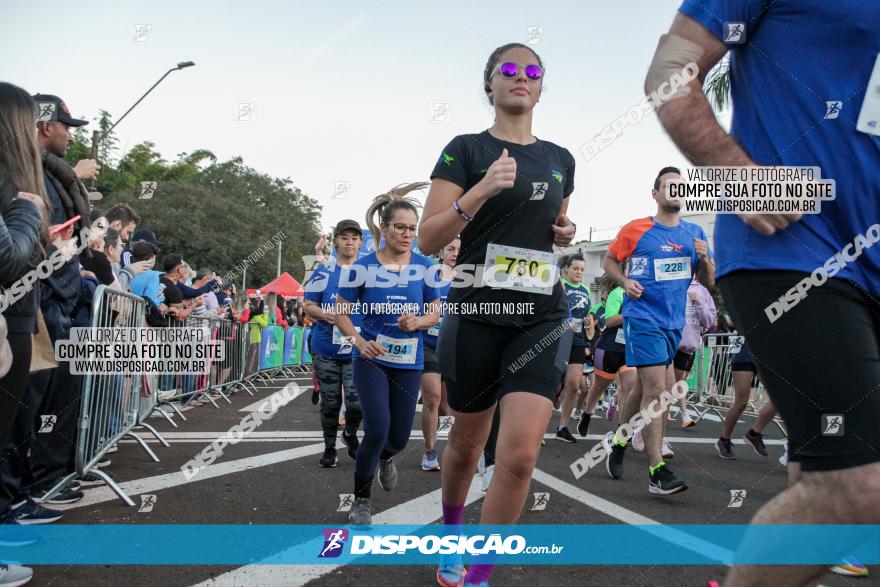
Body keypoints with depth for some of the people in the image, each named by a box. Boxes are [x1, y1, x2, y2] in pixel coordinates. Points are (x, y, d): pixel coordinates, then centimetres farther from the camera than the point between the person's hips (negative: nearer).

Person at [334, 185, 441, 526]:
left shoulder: (424, 267, -3)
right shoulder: (363, 267, -8)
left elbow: (435, 312, 5)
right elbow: (341, 313, -1)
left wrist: (418, 321, -17)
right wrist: (359, 341, -18)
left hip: (409, 362, 3)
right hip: (372, 358, -2)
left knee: (400, 436, 9)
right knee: (377, 428, -17)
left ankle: (385, 458, 49)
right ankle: (361, 499, 7)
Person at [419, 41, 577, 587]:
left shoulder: (561, 159, 12)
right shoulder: (466, 149, -1)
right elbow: (428, 240, -8)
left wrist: (566, 233, 4)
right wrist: (481, 191, -21)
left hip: (543, 316, 3)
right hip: (477, 314, -2)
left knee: (521, 452, -14)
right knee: (468, 443, 13)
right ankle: (451, 531, 44)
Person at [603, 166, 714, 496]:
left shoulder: (694, 233, 10)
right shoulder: (636, 230, -2)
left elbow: (708, 283, 13)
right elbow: (610, 260, 9)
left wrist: (705, 259, -7)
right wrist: (624, 282, -10)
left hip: (674, 322, 6)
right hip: (643, 317, -6)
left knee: (645, 388, 14)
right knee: (656, 388, -14)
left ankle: (619, 443, 35)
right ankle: (657, 472, -10)